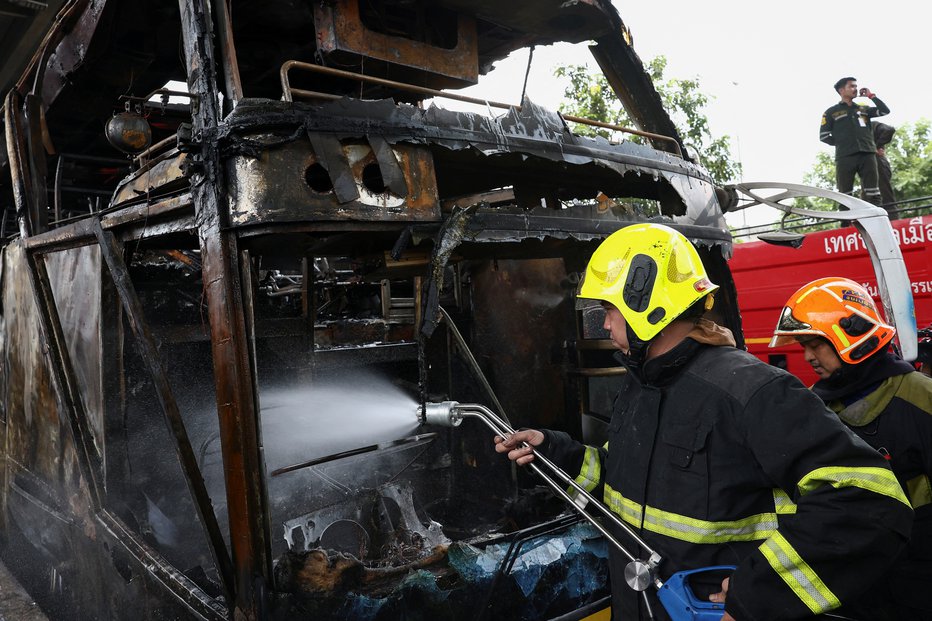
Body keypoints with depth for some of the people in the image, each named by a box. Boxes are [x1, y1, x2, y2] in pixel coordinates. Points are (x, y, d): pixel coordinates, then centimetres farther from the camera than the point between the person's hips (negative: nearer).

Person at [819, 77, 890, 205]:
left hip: (867, 154, 3)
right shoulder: (831, 112, 13)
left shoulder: (864, 109, 24)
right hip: (845, 157, -3)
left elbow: (885, 111, 14)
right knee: (845, 196, -4)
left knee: (873, 195, -5)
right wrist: (842, 143, 3)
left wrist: (871, 96, 14)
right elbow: (823, 136, 7)